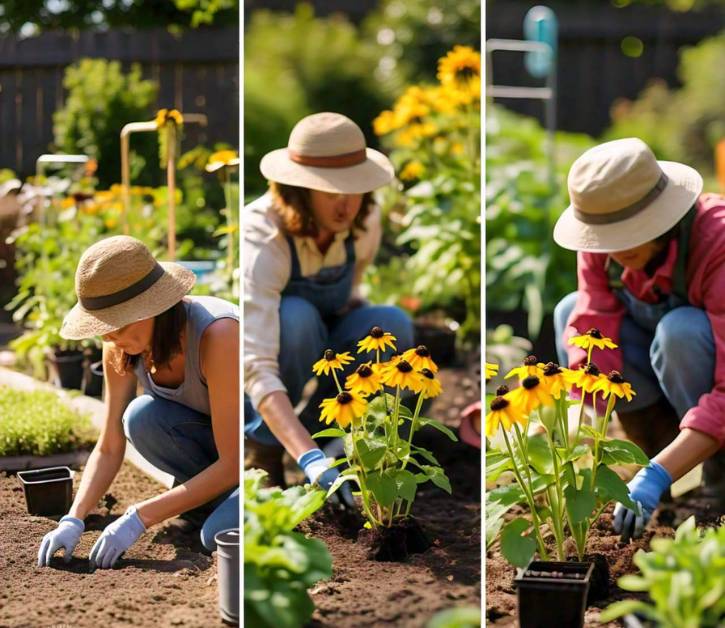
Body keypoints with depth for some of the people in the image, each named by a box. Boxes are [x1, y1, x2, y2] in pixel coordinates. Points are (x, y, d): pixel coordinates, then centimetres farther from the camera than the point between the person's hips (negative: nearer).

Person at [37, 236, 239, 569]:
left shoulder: (217, 332, -34)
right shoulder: (120, 347, -14)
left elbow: (232, 465, -31)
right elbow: (108, 449, -7)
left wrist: (138, 518, -31)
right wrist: (73, 520, -22)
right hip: (211, 437, 6)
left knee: (219, 534, -33)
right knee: (141, 417, -24)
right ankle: (216, 497, -1)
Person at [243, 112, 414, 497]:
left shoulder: (364, 222, -15)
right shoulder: (263, 241, -34)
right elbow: (256, 367, -44)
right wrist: (310, 459, -56)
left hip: (317, 354, 4)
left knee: (391, 324, -24)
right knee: (294, 317, -36)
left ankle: (319, 426, -5)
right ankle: (261, 445, -16)